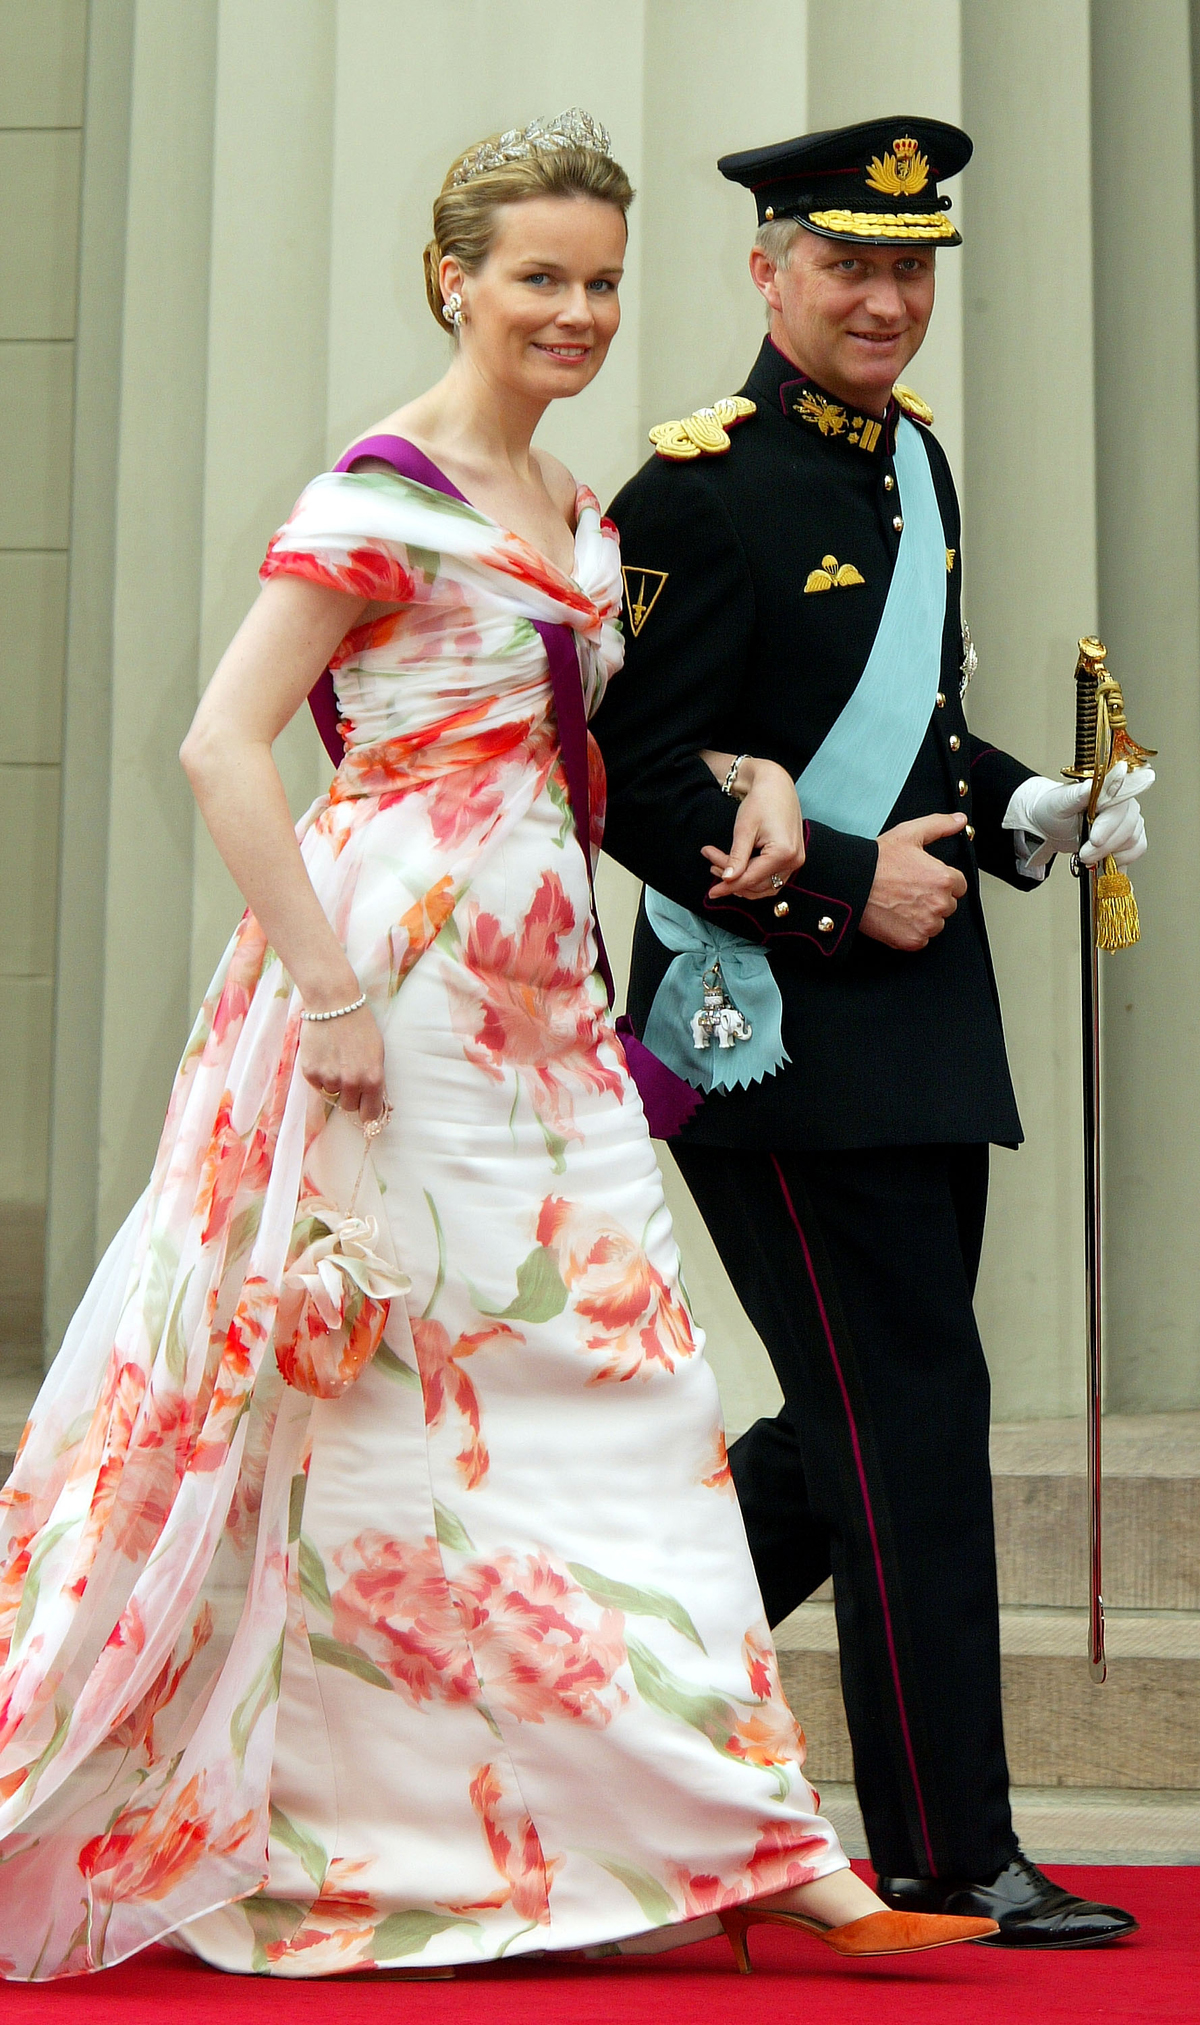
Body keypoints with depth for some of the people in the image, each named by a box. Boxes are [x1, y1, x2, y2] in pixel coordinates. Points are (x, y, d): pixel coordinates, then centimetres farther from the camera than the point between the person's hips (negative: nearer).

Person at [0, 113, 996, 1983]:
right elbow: (222, 747, -15)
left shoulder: (575, 515, 16)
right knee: (397, 1396, 0)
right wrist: (324, 986, -20)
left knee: (625, 1390, 4)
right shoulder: (384, 492, -8)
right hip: (403, 983, -8)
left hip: (540, 995, 8)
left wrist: (753, 782, 6)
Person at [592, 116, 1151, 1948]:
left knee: (872, 1430, 14)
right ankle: (947, 1854, 6)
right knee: (911, 1423, -5)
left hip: (919, 1032, 9)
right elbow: (638, 783, -15)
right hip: (780, 1030, -9)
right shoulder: (700, 493, -12)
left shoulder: (911, 460, 15)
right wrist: (847, 887, -18)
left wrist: (1022, 815, 5)